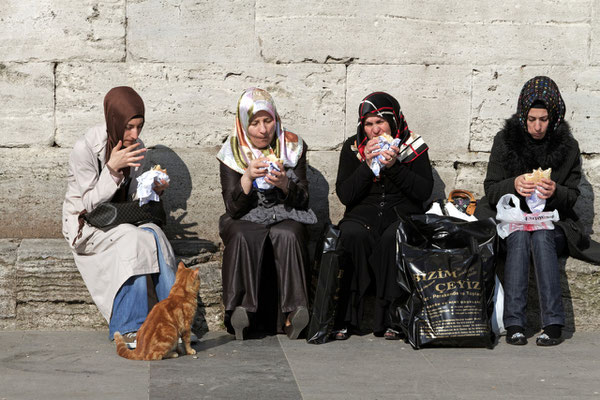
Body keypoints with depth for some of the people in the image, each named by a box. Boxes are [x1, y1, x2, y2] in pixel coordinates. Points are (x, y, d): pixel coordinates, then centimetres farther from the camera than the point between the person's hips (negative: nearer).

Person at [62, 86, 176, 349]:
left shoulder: (135, 147, 1)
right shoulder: (85, 148, -18)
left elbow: (133, 199, 9)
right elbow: (89, 204, -16)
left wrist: (154, 189, -12)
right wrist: (112, 169, -28)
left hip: (120, 220, 5)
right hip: (84, 226, -5)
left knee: (153, 233, -27)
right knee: (134, 238, -32)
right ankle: (128, 329, -31)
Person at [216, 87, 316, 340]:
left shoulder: (292, 146, 2)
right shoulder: (232, 152, -1)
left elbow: (302, 200, -1)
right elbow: (233, 208, -7)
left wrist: (284, 184, -23)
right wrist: (248, 177, -24)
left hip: (285, 217, 1)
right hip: (245, 219, 0)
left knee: (287, 235, -35)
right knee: (244, 238, -36)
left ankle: (293, 310, -41)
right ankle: (240, 309, -41)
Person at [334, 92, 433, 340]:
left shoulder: (412, 146, 6)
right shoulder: (353, 148, 9)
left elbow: (425, 191, -3)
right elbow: (344, 195, 2)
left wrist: (394, 166, -13)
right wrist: (367, 165, -10)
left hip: (403, 214, -1)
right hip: (364, 212, 1)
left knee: (393, 238, -36)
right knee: (354, 234, -34)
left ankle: (386, 318, -28)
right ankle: (348, 317, -28)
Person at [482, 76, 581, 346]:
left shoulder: (568, 147, 3)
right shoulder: (505, 141, 2)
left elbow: (572, 197, 4)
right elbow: (491, 192, 1)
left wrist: (555, 192, -20)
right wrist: (513, 185, -21)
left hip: (553, 225, 0)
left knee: (541, 236, -33)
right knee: (519, 235, -33)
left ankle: (553, 323, -36)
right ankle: (514, 323, -37)